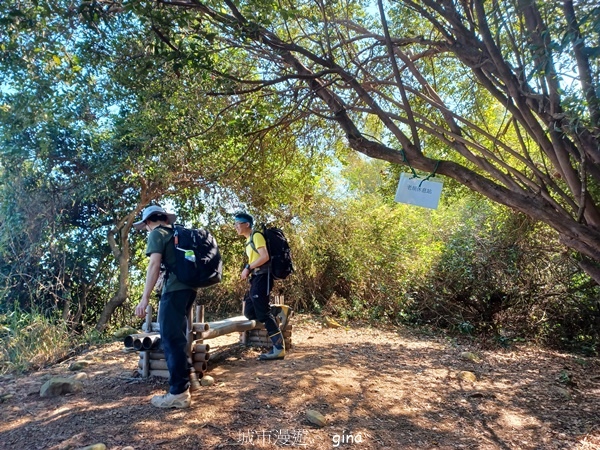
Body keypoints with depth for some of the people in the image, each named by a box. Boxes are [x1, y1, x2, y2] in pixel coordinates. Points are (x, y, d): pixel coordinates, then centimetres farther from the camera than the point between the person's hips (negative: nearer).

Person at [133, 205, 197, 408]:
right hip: (188, 287, 8)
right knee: (179, 338, 19)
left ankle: (178, 393, -2)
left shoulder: (157, 233, -1)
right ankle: (183, 383, 28)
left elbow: (154, 265, -14)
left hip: (174, 289, -8)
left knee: (171, 339, -4)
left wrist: (145, 298, -17)